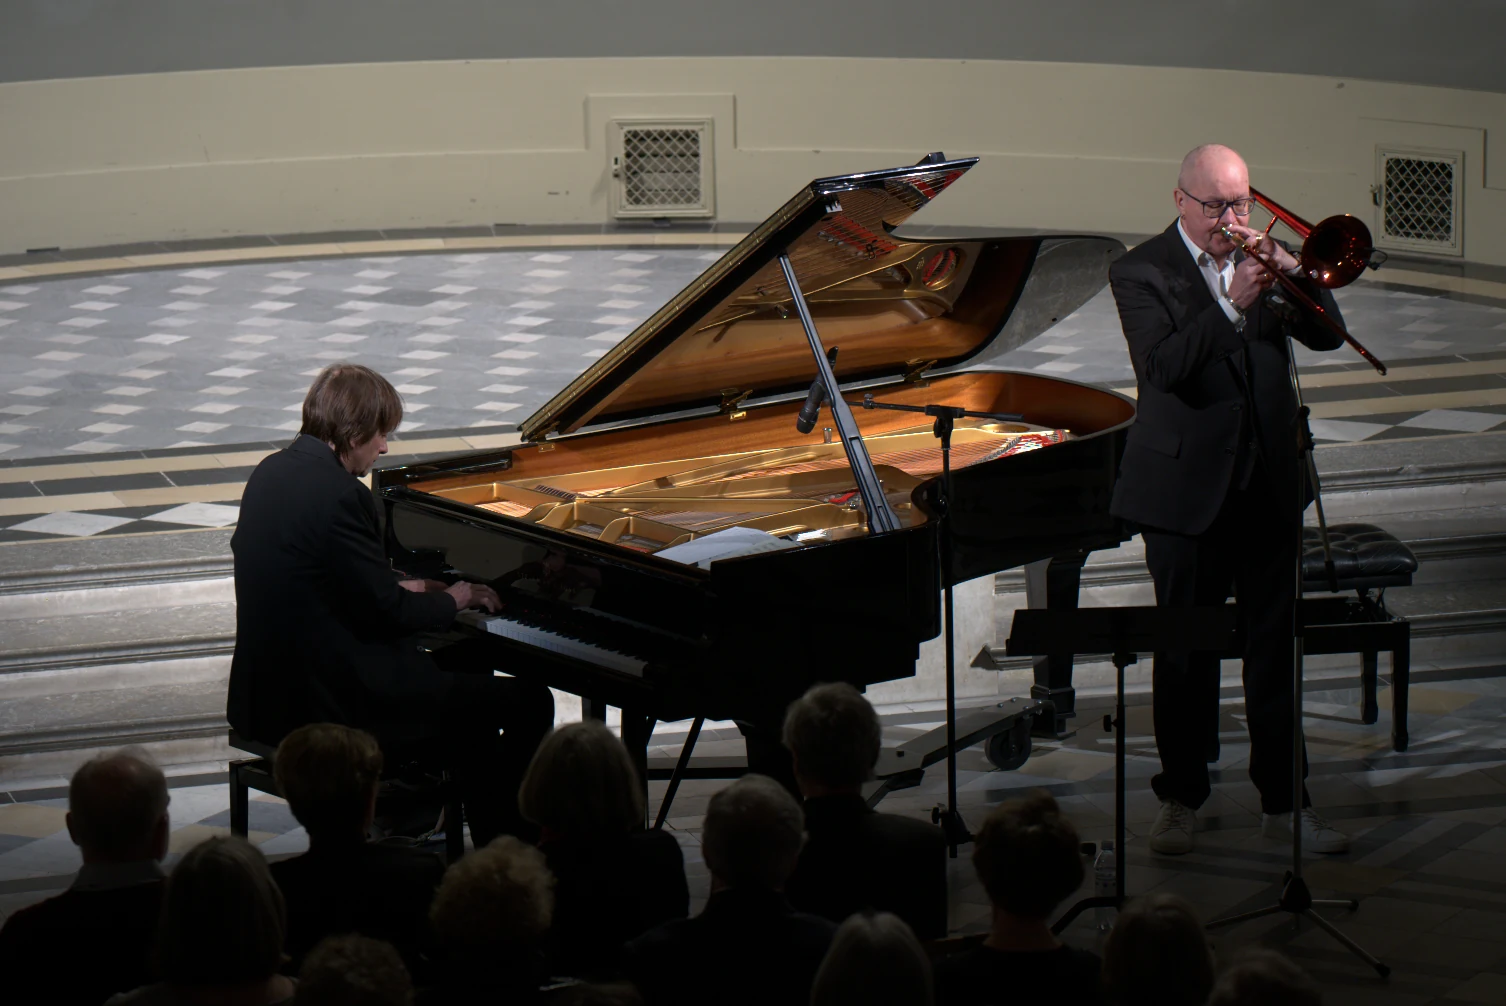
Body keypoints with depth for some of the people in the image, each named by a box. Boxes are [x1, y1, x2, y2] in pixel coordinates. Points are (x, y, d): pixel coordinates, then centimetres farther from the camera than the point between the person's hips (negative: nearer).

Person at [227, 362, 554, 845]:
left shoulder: (272, 473, 7)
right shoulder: (338, 495, -22)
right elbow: (385, 612, -19)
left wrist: (401, 588, 15)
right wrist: (451, 600, -1)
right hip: (330, 704, -10)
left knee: (466, 665, 27)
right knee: (529, 701, -3)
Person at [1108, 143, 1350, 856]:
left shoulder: (1258, 255, 8)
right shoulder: (1141, 273, -6)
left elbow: (1325, 335, 3)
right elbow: (1163, 366, -20)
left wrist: (1291, 272, -13)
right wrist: (1233, 304, -28)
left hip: (1269, 485, 4)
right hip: (1188, 489, -4)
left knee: (1275, 648, 6)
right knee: (1185, 652, 5)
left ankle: (1284, 800, 12)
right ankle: (1181, 799, 17)